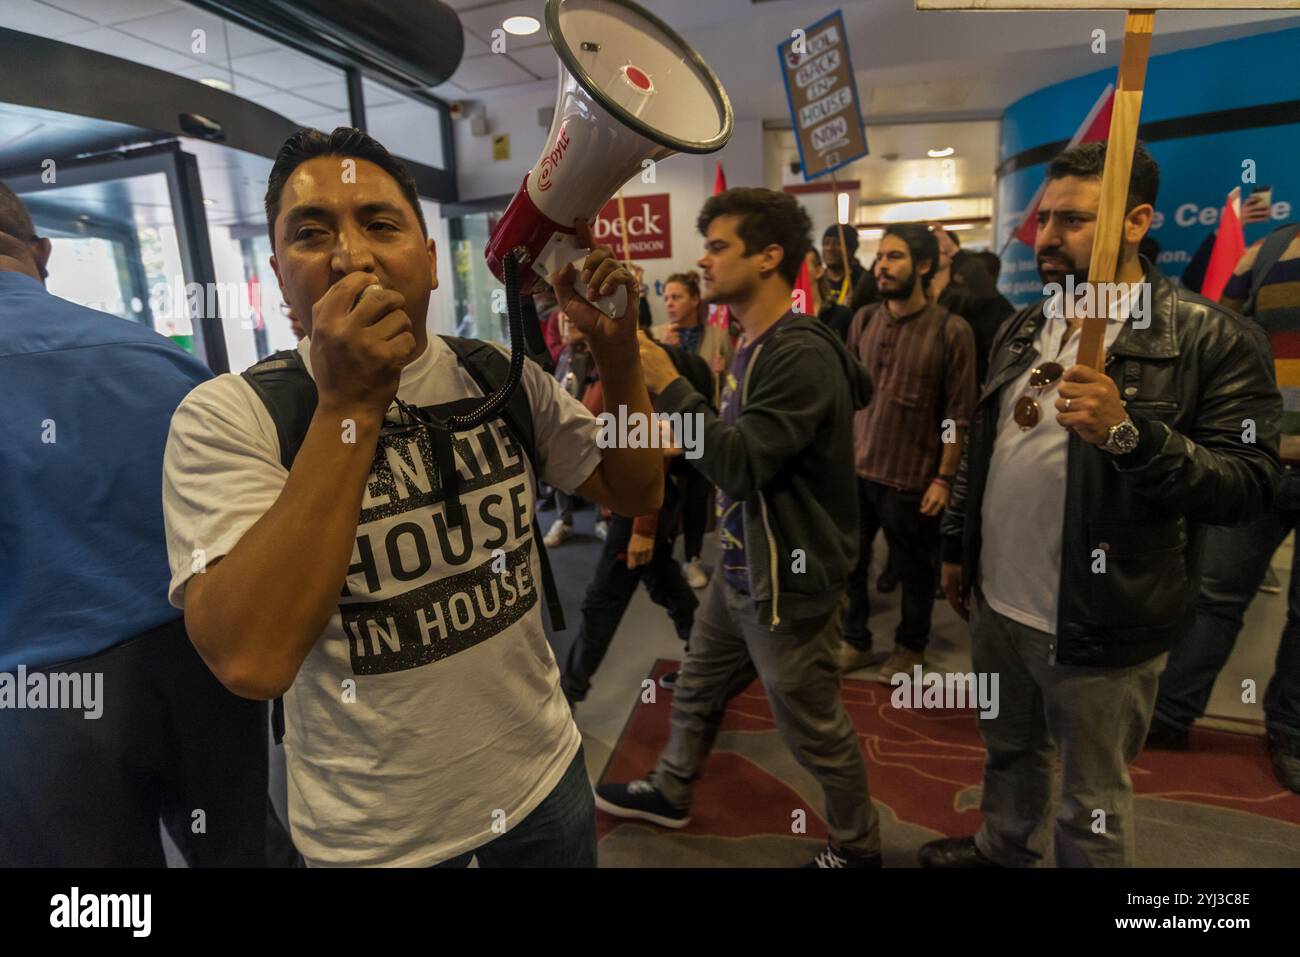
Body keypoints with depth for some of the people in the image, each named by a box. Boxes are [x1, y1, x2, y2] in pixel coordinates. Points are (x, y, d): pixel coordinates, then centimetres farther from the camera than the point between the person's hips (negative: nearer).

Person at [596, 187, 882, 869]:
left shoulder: (802, 354, -23)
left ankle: (856, 848, 37)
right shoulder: (753, 346, 9)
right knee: (696, 690, 24)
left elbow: (741, 466, -29)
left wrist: (667, 384, -27)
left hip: (788, 581, -9)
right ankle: (669, 793, 49)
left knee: (814, 730, 11)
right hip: (738, 569, 9)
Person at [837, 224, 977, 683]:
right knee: (848, 563, 12)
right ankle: (855, 642, 33)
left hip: (910, 477, -3)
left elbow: (959, 415, -9)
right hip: (856, 469, 4)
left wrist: (944, 478, -10)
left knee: (914, 571, 14)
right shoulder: (863, 320, 4)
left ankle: (910, 647, 37)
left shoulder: (952, 330, -9)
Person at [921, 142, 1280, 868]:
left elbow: (1251, 485, -16)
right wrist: (958, 548, 16)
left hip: (1099, 625, -6)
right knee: (1009, 750, 27)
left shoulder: (1209, 336, -12)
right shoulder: (1022, 329, 7)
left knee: (1092, 801, 14)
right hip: (996, 603, 6)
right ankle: (1002, 848, 51)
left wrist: (1126, 432, -31)